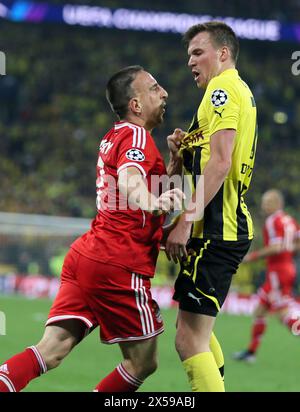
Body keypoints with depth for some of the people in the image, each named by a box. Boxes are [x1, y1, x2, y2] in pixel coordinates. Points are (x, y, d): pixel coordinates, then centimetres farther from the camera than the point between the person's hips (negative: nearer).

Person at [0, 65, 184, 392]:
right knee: (143, 362, 3)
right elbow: (129, 179, -29)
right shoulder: (136, 136, -7)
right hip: (118, 266, -8)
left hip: (85, 255, 8)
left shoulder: (114, 138, 21)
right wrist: (153, 203, -51)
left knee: (53, 350, -2)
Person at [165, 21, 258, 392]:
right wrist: (180, 154, 7)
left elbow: (220, 163, -21)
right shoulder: (240, 91, 22)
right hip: (230, 229, 11)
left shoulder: (223, 89, -9)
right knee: (196, 330, 23)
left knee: (190, 340, -14)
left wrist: (186, 221, -22)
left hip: (216, 232, -11)